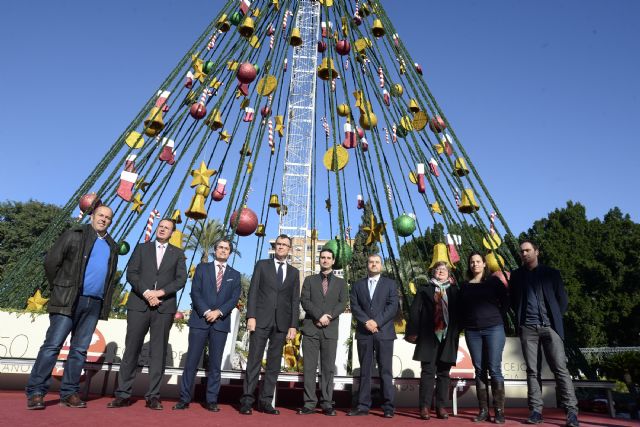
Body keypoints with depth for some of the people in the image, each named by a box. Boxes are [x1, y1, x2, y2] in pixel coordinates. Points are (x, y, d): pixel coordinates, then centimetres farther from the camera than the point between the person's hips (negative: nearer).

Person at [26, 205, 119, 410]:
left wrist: (106, 304, 12)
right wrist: (58, 288, 1)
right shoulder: (75, 235, 1)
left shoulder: (112, 247, 16)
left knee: (80, 349, 7)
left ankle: (69, 392, 14)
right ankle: (35, 392, 3)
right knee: (52, 345, -4)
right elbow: (51, 261, -2)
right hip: (68, 300, -5)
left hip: (94, 304, 5)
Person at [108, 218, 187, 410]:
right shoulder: (141, 248, 13)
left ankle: (153, 396, 7)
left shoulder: (178, 254, 12)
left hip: (164, 307, 0)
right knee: (131, 349, 1)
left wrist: (161, 292, -13)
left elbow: (181, 279, 1)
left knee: (158, 352, 2)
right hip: (139, 305, 0)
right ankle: (123, 394, 9)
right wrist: (146, 292, -12)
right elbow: (131, 273, 2)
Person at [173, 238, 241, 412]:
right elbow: (195, 292, -1)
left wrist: (218, 311, -12)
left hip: (221, 322, 1)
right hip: (200, 319, -1)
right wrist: (206, 312, -13)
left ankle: (211, 400, 11)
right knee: (191, 361, 0)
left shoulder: (235, 275, 12)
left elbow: (234, 298, 2)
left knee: (215, 363, 4)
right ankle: (184, 399, 8)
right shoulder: (202, 268, 9)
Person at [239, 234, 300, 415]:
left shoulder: (294, 272, 13)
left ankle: (266, 401, 11)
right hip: (261, 319, -2)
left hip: (282, 323, 2)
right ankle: (247, 400, 4)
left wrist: (293, 325, 0)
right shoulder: (262, 265, 8)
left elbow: (295, 300, 9)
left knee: (274, 363, 4)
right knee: (254, 360, -2)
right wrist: (251, 316, -9)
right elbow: (253, 292, 1)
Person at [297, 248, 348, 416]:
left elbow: (343, 303, 2)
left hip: (330, 330, 0)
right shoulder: (309, 280, 13)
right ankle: (309, 403, 4)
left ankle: (327, 404, 7)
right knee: (309, 367, -1)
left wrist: (328, 316, -13)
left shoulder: (340, 282, 14)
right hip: (310, 328, 0)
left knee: (328, 368, 1)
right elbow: (305, 301, 1)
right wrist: (319, 315, -13)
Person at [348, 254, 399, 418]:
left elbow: (393, 306, -3)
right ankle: (363, 405, 11)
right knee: (364, 371, 6)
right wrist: (366, 321, -13)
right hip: (364, 333, 2)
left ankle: (388, 406, 7)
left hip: (384, 332, -2)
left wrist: (377, 322, -13)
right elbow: (354, 307, 3)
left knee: (385, 371, 0)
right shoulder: (357, 285, 12)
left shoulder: (390, 284, 8)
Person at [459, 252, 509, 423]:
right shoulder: (465, 286, 11)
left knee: (494, 369, -5)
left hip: (493, 329, -2)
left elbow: (505, 302, 6)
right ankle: (483, 410, 8)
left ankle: (499, 411, 2)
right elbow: (461, 309, 15)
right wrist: (465, 325, 4)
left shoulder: (494, 281, 4)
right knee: (479, 370, 4)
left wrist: (496, 318, 1)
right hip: (472, 332, 3)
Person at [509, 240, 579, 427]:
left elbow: (562, 299, 8)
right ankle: (536, 411, 4)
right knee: (532, 371, 2)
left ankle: (572, 412, -1)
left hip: (549, 327, -1)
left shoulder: (551, 273, 8)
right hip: (527, 328, 2)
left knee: (560, 369, -5)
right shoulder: (516, 275, 11)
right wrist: (520, 317, 6)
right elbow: (513, 300, 16)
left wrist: (554, 319, 3)